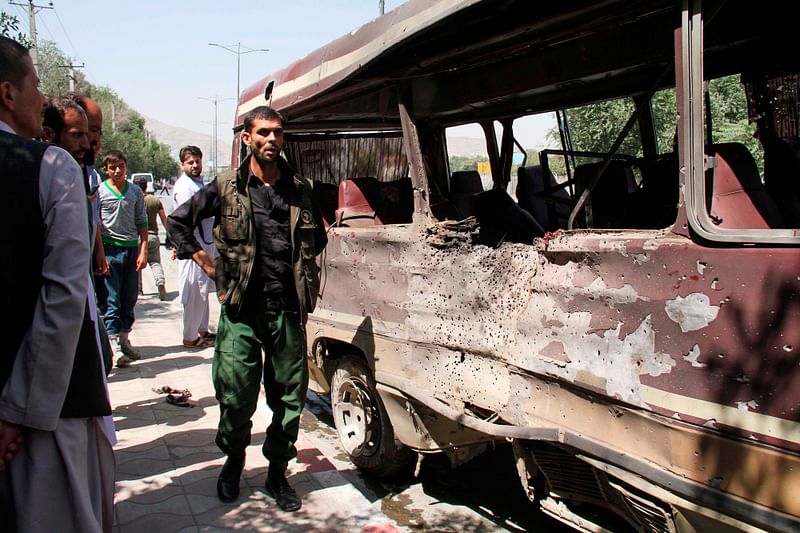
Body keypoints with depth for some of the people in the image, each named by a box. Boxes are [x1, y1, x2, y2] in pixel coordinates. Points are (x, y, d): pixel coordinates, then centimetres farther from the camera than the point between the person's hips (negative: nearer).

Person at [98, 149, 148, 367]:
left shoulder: (136, 192, 10)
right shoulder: (99, 192, 0)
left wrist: (143, 250, 2)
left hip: (132, 249, 4)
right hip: (110, 249, -3)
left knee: (130, 298, 9)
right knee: (112, 300, -4)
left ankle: (124, 339, 21)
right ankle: (114, 345, -4)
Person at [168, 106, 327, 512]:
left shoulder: (299, 189, 9)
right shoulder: (226, 190, 2)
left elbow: (317, 235, 25)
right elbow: (178, 220, 10)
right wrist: (207, 264, 4)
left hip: (288, 311, 2)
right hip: (241, 311, -2)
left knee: (290, 397, 6)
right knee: (236, 397, 4)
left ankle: (277, 473, 24)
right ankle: (233, 462, 31)